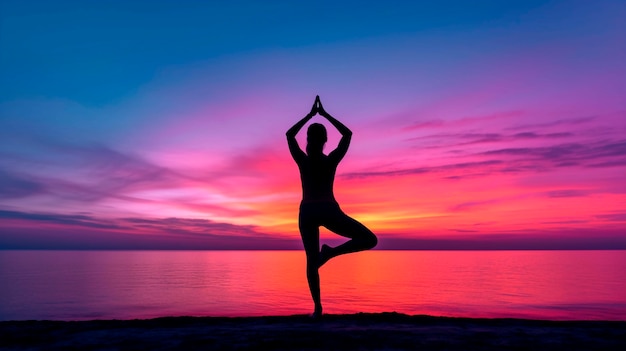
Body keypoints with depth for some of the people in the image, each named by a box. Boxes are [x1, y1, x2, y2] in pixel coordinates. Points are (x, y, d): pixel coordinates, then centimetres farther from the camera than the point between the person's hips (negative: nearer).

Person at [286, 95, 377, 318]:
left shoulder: (302, 160, 0)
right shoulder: (332, 160, -2)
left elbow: (289, 135, 15)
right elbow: (348, 134, 11)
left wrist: (310, 115, 17)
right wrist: (325, 114, 13)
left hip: (307, 213, 3)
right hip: (329, 211, -2)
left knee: (312, 260, 11)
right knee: (369, 240, 6)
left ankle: (317, 307, 8)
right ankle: (330, 252, -11)